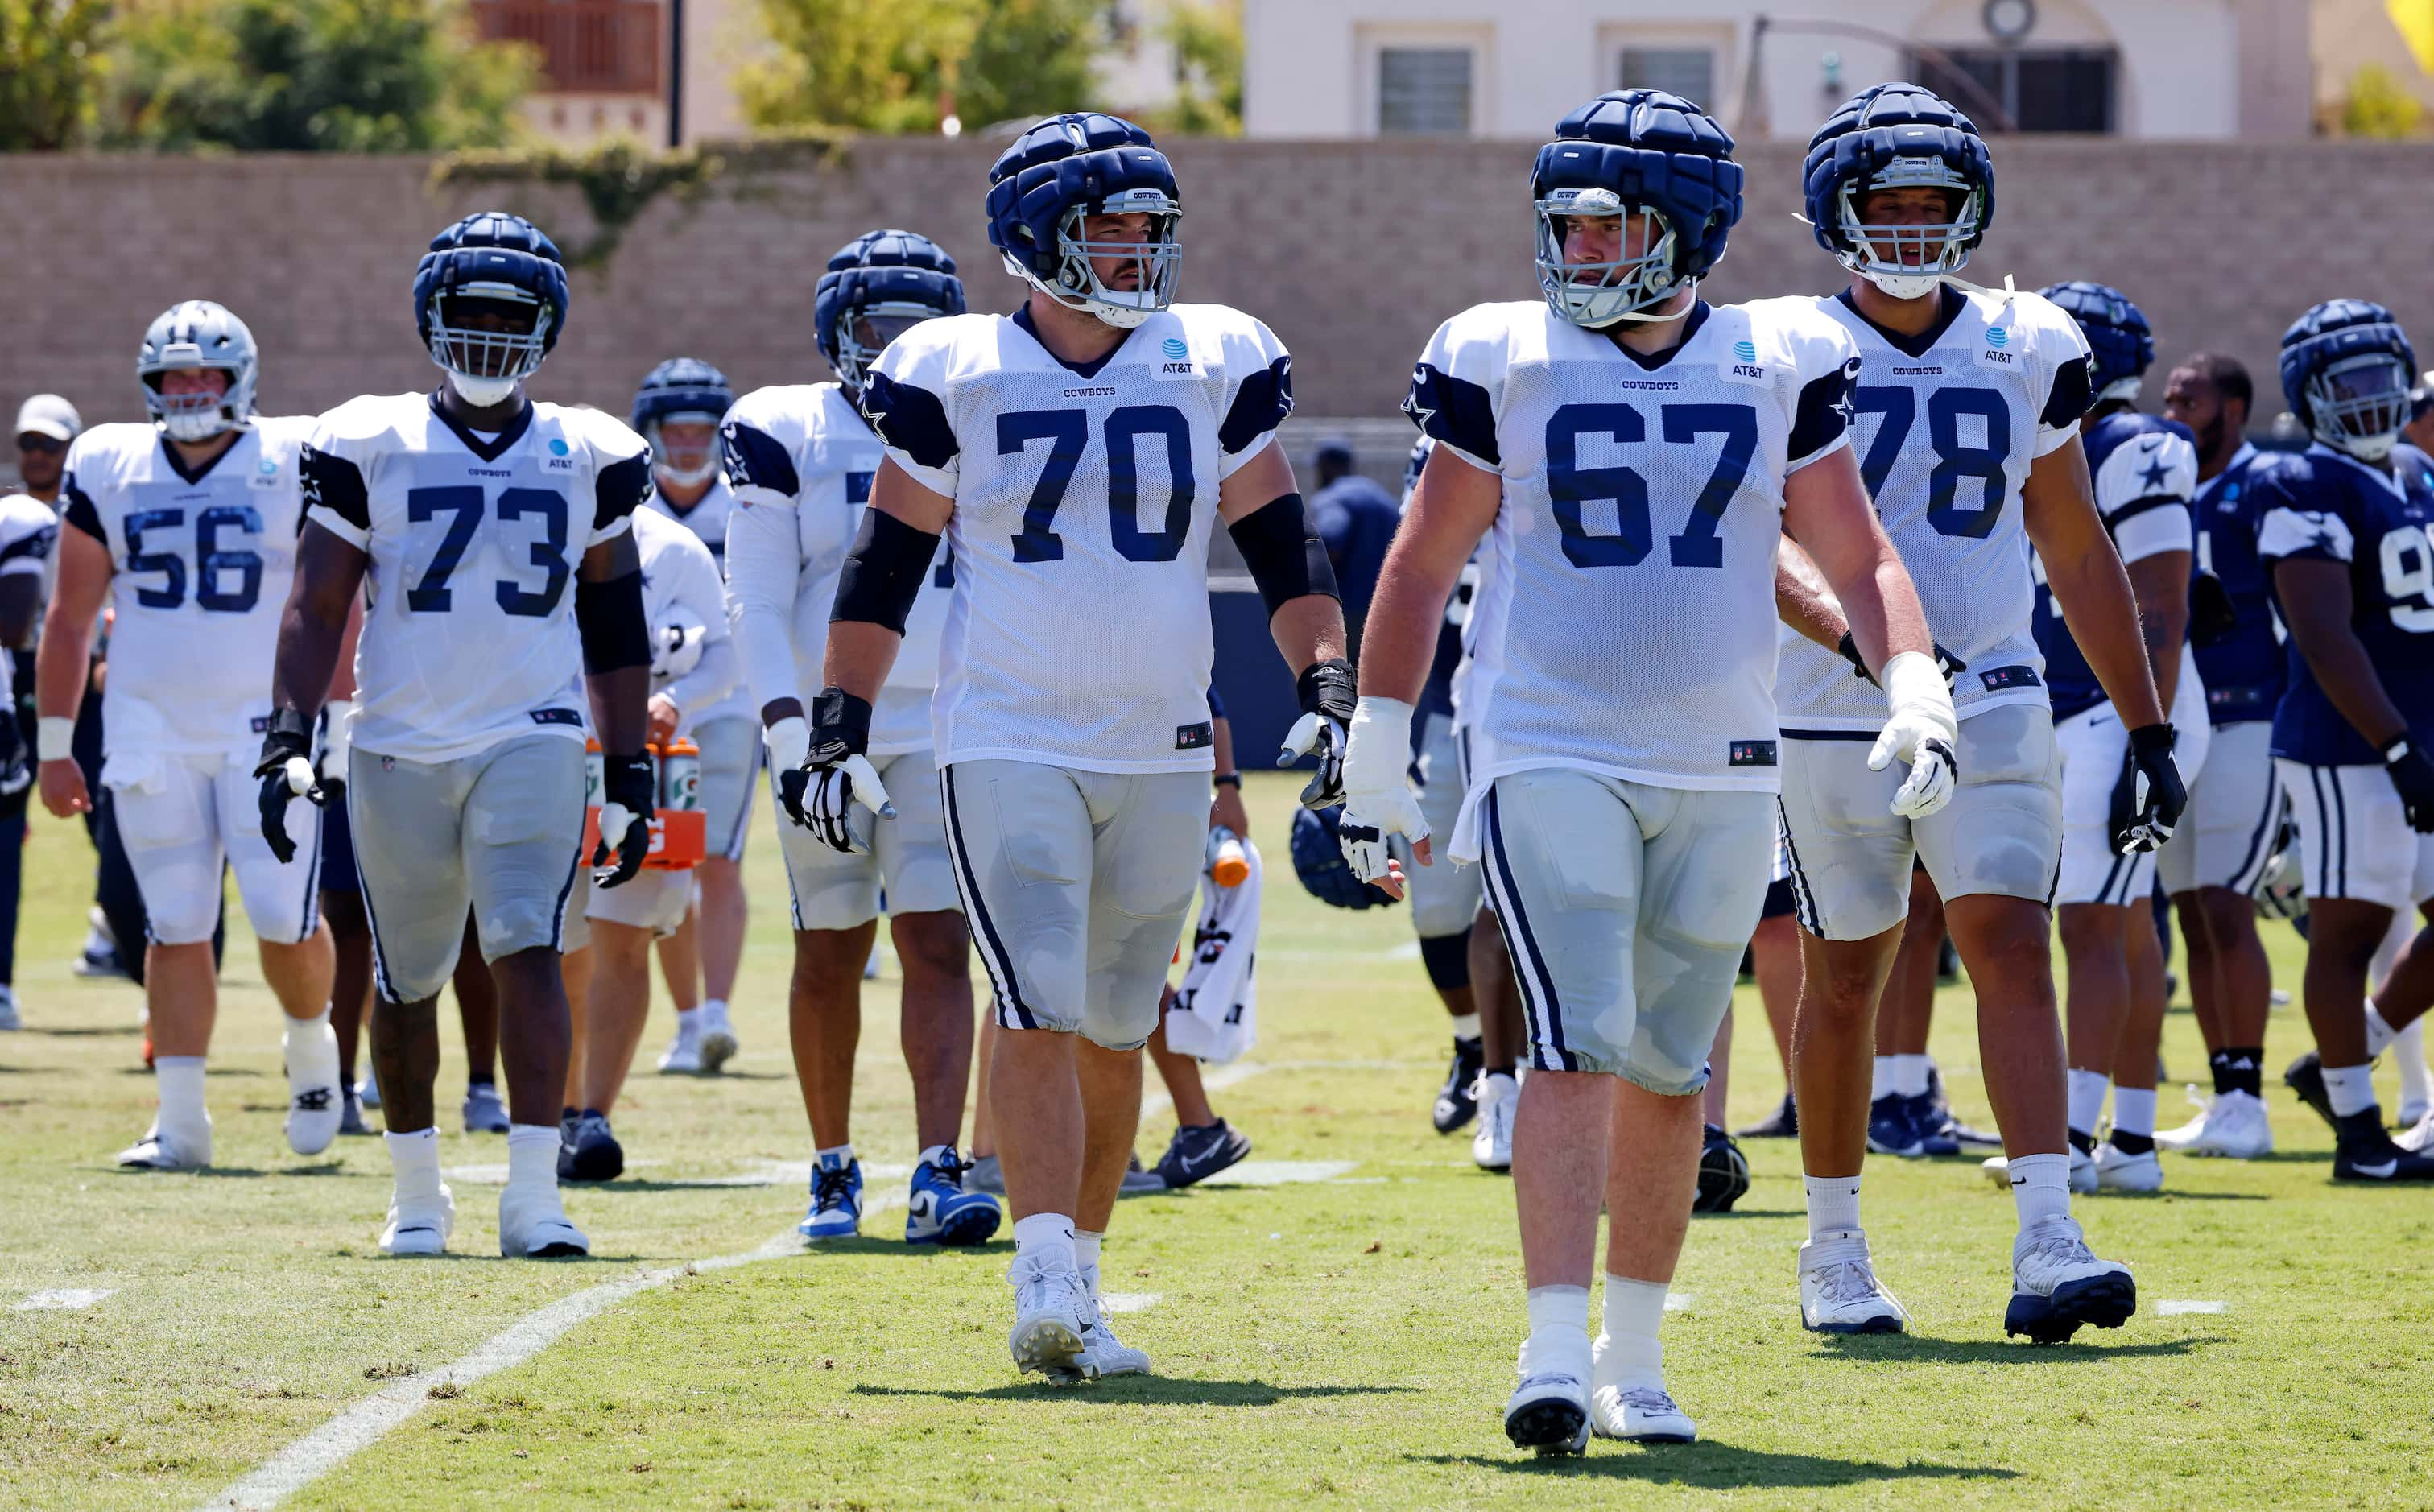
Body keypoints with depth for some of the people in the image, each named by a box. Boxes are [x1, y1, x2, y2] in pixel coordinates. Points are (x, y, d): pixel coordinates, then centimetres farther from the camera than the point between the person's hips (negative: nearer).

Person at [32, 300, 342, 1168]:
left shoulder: (295, 466, -2)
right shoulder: (109, 469, 5)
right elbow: (70, 616, 10)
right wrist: (54, 745, 8)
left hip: (268, 730, -2)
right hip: (150, 732, 2)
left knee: (286, 920, -8)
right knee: (176, 928, 1)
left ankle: (311, 1048, 21)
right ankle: (180, 1122, 4)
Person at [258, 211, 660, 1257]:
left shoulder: (589, 459, 8)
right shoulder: (369, 447, 3)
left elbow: (615, 628, 13)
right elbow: (318, 607, 3)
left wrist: (629, 776, 10)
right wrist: (288, 739, -8)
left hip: (531, 741, -1)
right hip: (398, 745, 1)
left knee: (527, 951, -18)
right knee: (405, 984, 9)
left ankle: (533, 1196, -21)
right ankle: (416, 1196, 26)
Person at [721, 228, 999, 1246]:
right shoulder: (790, 435, -2)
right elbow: (756, 602, -6)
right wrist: (789, 733, -17)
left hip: (943, 731, 2)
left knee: (939, 946, -10)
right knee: (830, 959, 6)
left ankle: (937, 1175, -16)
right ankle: (833, 1171, 19)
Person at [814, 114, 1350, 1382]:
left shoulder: (1212, 369, 5)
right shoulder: (958, 378, -2)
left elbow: (1282, 549, 10)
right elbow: (885, 564, 4)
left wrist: (1327, 686, -1)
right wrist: (839, 727, -1)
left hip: (1161, 754, 3)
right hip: (1009, 744, -3)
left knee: (1114, 1034, 9)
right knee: (1040, 1012, -16)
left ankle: (1075, 1287, 20)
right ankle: (1044, 1280, -19)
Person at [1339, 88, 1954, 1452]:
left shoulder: (1776, 368, 4)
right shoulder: (1505, 364, 0)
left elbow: (1859, 558, 10)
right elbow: (1423, 569, 7)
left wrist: (1915, 684, -7)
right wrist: (1378, 755, 5)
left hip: (1720, 775, 3)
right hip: (1551, 761, -3)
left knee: (1669, 1071, 9)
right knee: (1579, 1047, -16)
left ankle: (1636, 1358, 22)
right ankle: (1557, 1355, -21)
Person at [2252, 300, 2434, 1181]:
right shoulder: (2307, 490, -12)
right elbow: (2325, 639, -19)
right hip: (2351, 750, -8)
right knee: (2350, 932, -2)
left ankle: (2335, 1066, 23)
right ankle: (2358, 1134, 4)